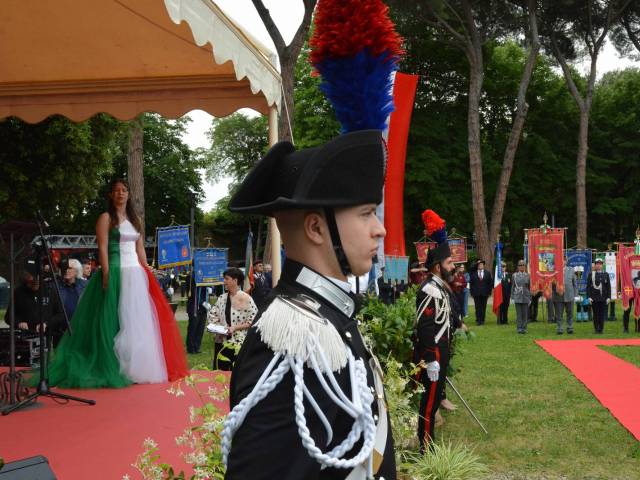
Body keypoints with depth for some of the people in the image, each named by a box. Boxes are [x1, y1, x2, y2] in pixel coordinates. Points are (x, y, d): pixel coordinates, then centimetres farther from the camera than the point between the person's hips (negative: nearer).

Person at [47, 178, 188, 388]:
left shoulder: (134, 219, 18)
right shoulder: (106, 218, -1)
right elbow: (102, 248, -9)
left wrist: (147, 274, 12)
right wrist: (106, 274, -19)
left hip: (136, 274, 7)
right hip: (116, 273, -6)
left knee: (138, 319, 6)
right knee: (117, 320, -7)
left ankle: (137, 367, 12)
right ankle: (116, 369, -3)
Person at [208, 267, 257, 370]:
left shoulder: (246, 299, -11)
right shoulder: (222, 298, 7)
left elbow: (253, 321, -12)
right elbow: (213, 314, 16)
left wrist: (235, 328, -16)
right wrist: (214, 326, -4)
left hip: (239, 343, -5)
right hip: (222, 342, 5)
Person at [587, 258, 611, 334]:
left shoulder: (606, 274, 9)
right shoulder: (591, 275, 3)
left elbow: (608, 287, 8)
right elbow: (588, 286, 1)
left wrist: (608, 297, 0)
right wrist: (589, 297, -8)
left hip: (603, 298, 2)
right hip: (594, 298, -2)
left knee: (602, 314, 2)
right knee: (596, 314, 2)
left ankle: (601, 329, 9)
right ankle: (596, 329, 10)